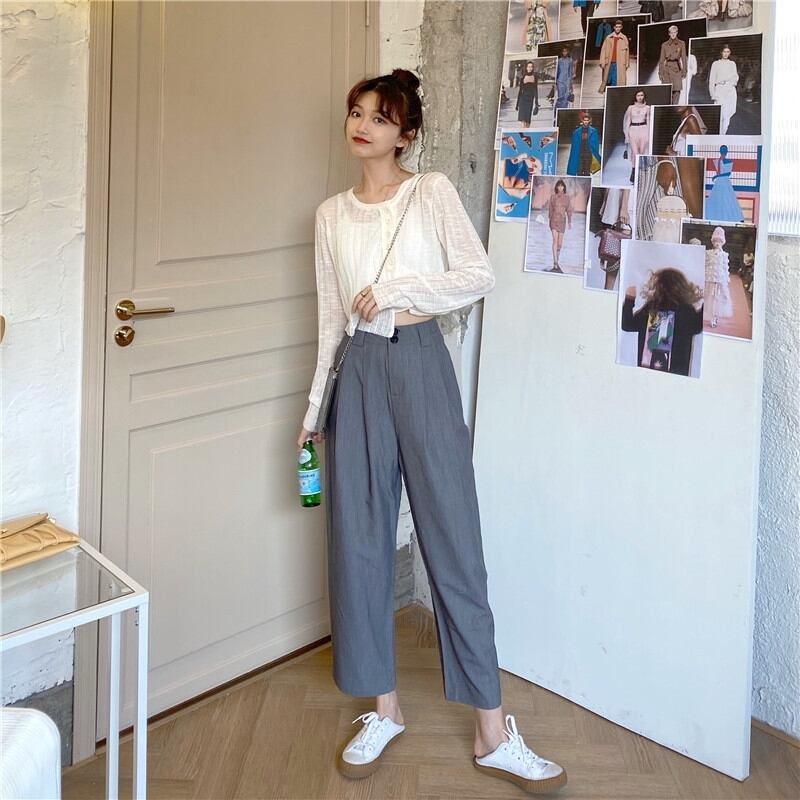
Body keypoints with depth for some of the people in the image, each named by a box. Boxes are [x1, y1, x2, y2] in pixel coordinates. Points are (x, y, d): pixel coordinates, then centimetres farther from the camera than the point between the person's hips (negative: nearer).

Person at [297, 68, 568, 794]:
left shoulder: (432, 192, 3)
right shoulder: (332, 214, 13)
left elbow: (480, 276, -7)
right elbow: (331, 318, 14)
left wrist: (396, 290, -13)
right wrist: (314, 407, 13)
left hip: (421, 365, -4)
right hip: (358, 373, 4)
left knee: (454, 541, -3)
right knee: (360, 540, 4)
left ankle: (494, 734, 5)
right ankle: (385, 709, 21)